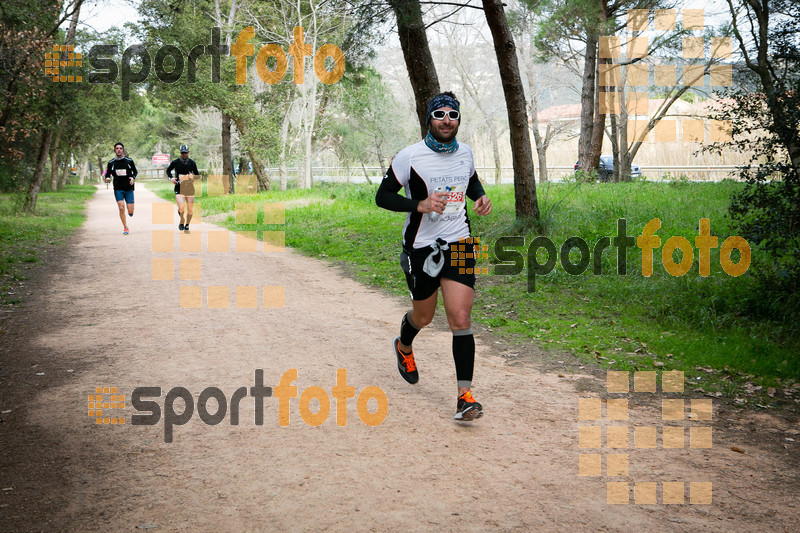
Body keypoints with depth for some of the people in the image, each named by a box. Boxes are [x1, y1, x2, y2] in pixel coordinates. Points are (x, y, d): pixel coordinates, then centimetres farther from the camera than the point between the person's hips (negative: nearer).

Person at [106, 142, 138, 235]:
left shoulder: (129, 161, 1)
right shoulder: (111, 163, 3)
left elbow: (135, 171, 13)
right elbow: (108, 174, 13)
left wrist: (133, 178, -7)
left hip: (128, 189, 0)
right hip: (118, 189, 0)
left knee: (130, 212, -3)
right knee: (121, 208, -14)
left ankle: (130, 213, 36)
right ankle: (125, 228, 2)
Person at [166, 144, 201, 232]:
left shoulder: (192, 163, 3)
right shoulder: (175, 162, 1)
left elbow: (197, 175, 10)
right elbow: (168, 170, 20)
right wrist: (171, 178, 3)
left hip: (189, 188, 2)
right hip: (179, 188, -2)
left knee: (190, 209, 2)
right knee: (181, 207, -20)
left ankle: (187, 225, 24)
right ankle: (181, 223, 7)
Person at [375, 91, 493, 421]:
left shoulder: (464, 153, 5)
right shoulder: (410, 156, -11)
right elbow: (382, 196, -8)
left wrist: (481, 197, 3)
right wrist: (420, 204, -22)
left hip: (459, 244, 2)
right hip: (421, 247, -2)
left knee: (460, 318, -9)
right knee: (424, 315, 15)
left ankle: (465, 395, -6)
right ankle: (404, 347, 52)